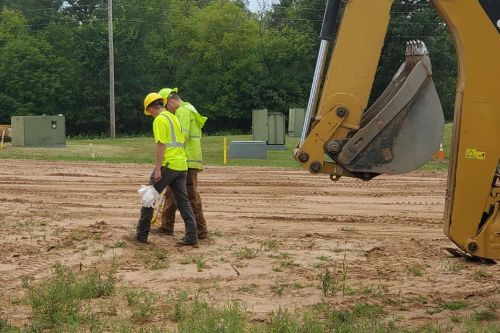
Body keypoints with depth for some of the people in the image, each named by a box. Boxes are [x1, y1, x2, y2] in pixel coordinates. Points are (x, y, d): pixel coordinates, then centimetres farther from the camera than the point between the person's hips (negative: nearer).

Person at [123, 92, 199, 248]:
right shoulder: (174, 117, 19)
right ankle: (191, 237, 5)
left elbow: (161, 145, -16)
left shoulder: (159, 120, -8)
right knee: (183, 201, 8)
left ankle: (141, 235, 5)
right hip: (181, 165, 8)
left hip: (168, 165, -8)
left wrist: (157, 169, -17)